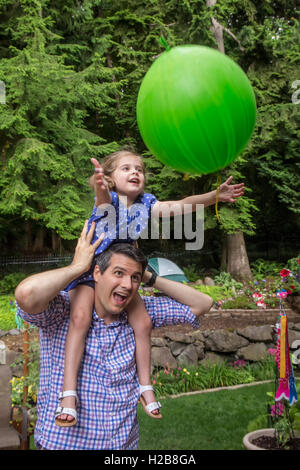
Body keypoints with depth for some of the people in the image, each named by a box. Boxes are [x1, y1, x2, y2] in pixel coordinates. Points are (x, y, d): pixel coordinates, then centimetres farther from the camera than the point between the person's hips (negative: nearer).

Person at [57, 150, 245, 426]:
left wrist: (215, 195, -22)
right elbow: (104, 196, -42)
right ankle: (69, 393, -20)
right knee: (80, 317, -26)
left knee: (143, 323, -6)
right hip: (91, 269, -4)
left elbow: (181, 205, -11)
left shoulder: (146, 204, -3)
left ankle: (145, 386, 14)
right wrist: (100, 186, -67)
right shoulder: (108, 200, -17)